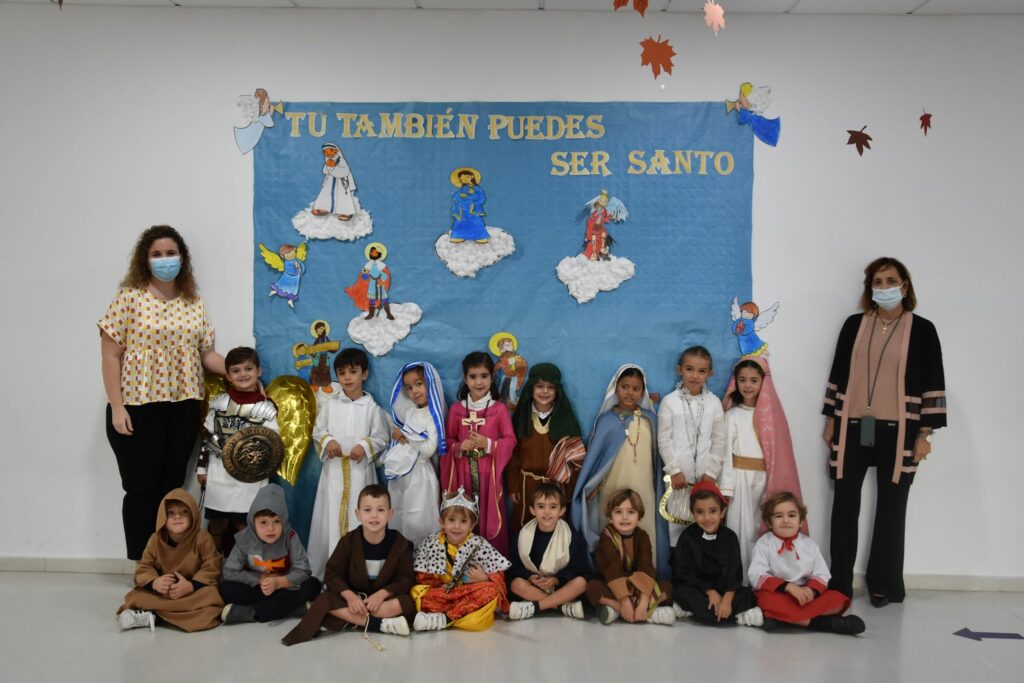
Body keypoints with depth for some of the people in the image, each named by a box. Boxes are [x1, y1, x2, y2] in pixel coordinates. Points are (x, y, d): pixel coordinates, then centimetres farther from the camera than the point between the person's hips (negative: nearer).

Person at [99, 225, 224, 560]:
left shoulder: (195, 303, 9)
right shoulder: (130, 298, -4)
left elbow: (206, 354, 10)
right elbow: (111, 355, -6)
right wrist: (117, 407, -11)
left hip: (183, 408, 4)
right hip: (137, 407, -4)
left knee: (172, 487, 9)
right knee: (142, 489, 1)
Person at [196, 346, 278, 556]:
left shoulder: (266, 407, -3)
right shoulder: (218, 402, 5)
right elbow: (207, 437, 9)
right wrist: (202, 468, 7)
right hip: (219, 474, 3)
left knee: (245, 525, 2)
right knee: (216, 524, 11)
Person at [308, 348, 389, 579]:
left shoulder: (372, 408, -1)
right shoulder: (329, 404, 4)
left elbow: (382, 438, 1)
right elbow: (318, 430, 8)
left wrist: (365, 446, -16)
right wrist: (327, 441, -11)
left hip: (360, 470, -1)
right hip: (334, 468, 1)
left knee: (359, 518, 3)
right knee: (331, 518, 5)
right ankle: (329, 570, 15)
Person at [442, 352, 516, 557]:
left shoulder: (499, 409, -3)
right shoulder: (456, 409, 4)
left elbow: (510, 440, -2)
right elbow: (448, 440, 9)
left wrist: (489, 444, -17)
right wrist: (459, 446, -12)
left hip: (489, 472, -2)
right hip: (463, 472, 2)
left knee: (489, 516, 2)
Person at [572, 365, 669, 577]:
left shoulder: (649, 419, 5)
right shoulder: (607, 420, -3)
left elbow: (654, 456, 10)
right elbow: (594, 455, -1)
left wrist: (658, 489, 11)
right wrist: (591, 487, -5)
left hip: (643, 490, 2)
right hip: (613, 490, -2)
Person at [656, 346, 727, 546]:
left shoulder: (714, 403, 4)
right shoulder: (670, 401, -2)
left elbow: (719, 441, 4)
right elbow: (664, 440, -3)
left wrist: (711, 472, -2)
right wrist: (674, 470, -8)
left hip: (706, 476, 2)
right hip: (679, 475, -1)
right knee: (678, 521, 1)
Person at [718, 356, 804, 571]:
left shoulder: (772, 414, 7)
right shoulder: (733, 415, -1)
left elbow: (779, 453, 6)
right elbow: (726, 453, -4)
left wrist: (777, 486, 1)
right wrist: (726, 488, -9)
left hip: (766, 481, 3)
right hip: (741, 479, -3)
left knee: (765, 531, 5)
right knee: (741, 530, -2)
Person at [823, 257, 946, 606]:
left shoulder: (922, 329, -1)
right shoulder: (854, 324, 6)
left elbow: (932, 384, -1)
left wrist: (924, 433, -5)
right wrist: (830, 420, 8)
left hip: (897, 431, -2)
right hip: (853, 427, 2)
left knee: (891, 507, 6)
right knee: (845, 504, 4)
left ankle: (883, 584, 18)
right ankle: (839, 583, 13)